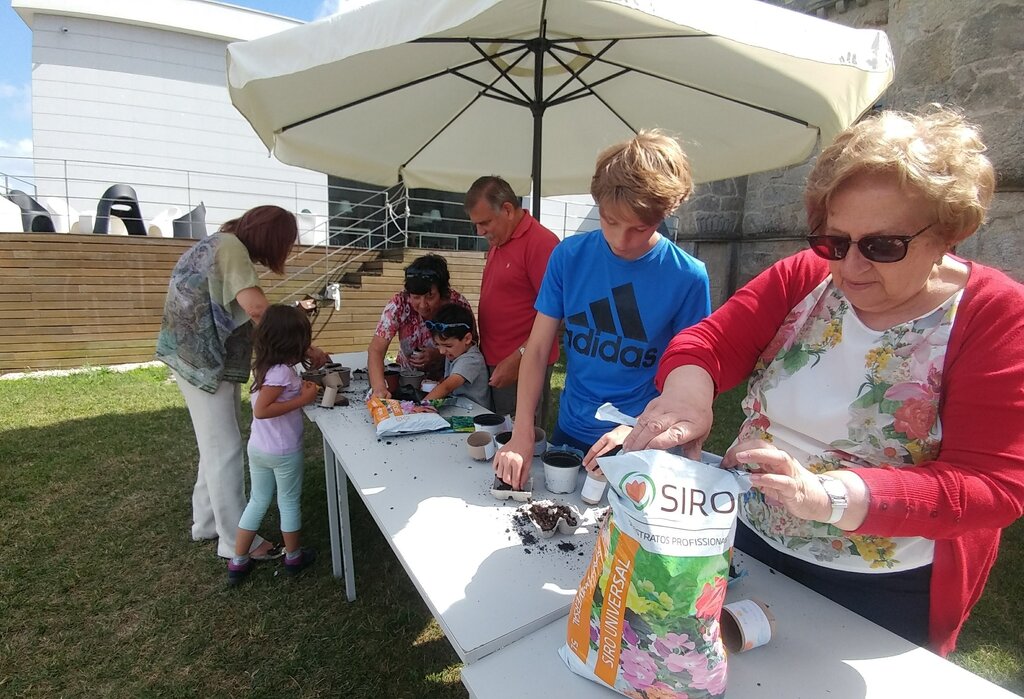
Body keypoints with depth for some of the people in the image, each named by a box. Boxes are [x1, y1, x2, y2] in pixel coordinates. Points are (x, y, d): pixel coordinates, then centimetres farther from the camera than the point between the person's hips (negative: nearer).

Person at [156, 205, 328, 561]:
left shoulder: (222, 245, 14)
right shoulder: (230, 247, -18)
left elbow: (242, 313, 12)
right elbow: (257, 308, -31)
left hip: (210, 359, 10)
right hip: (203, 361, -10)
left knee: (216, 445, 18)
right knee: (225, 449, -4)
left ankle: (207, 522, 32)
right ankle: (238, 542, 7)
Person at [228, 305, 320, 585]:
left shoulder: (264, 365, -1)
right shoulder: (282, 372, -26)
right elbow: (261, 410, -29)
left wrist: (300, 388, 4)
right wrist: (303, 399, -26)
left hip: (258, 448, 7)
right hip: (284, 452, -7)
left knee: (257, 502, 21)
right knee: (289, 503, 13)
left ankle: (238, 562, 30)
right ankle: (293, 557, 31)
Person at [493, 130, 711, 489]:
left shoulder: (688, 277, -15)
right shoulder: (569, 256, -9)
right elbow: (537, 349, -9)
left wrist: (635, 431, -22)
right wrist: (522, 433, -18)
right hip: (569, 433, 3)